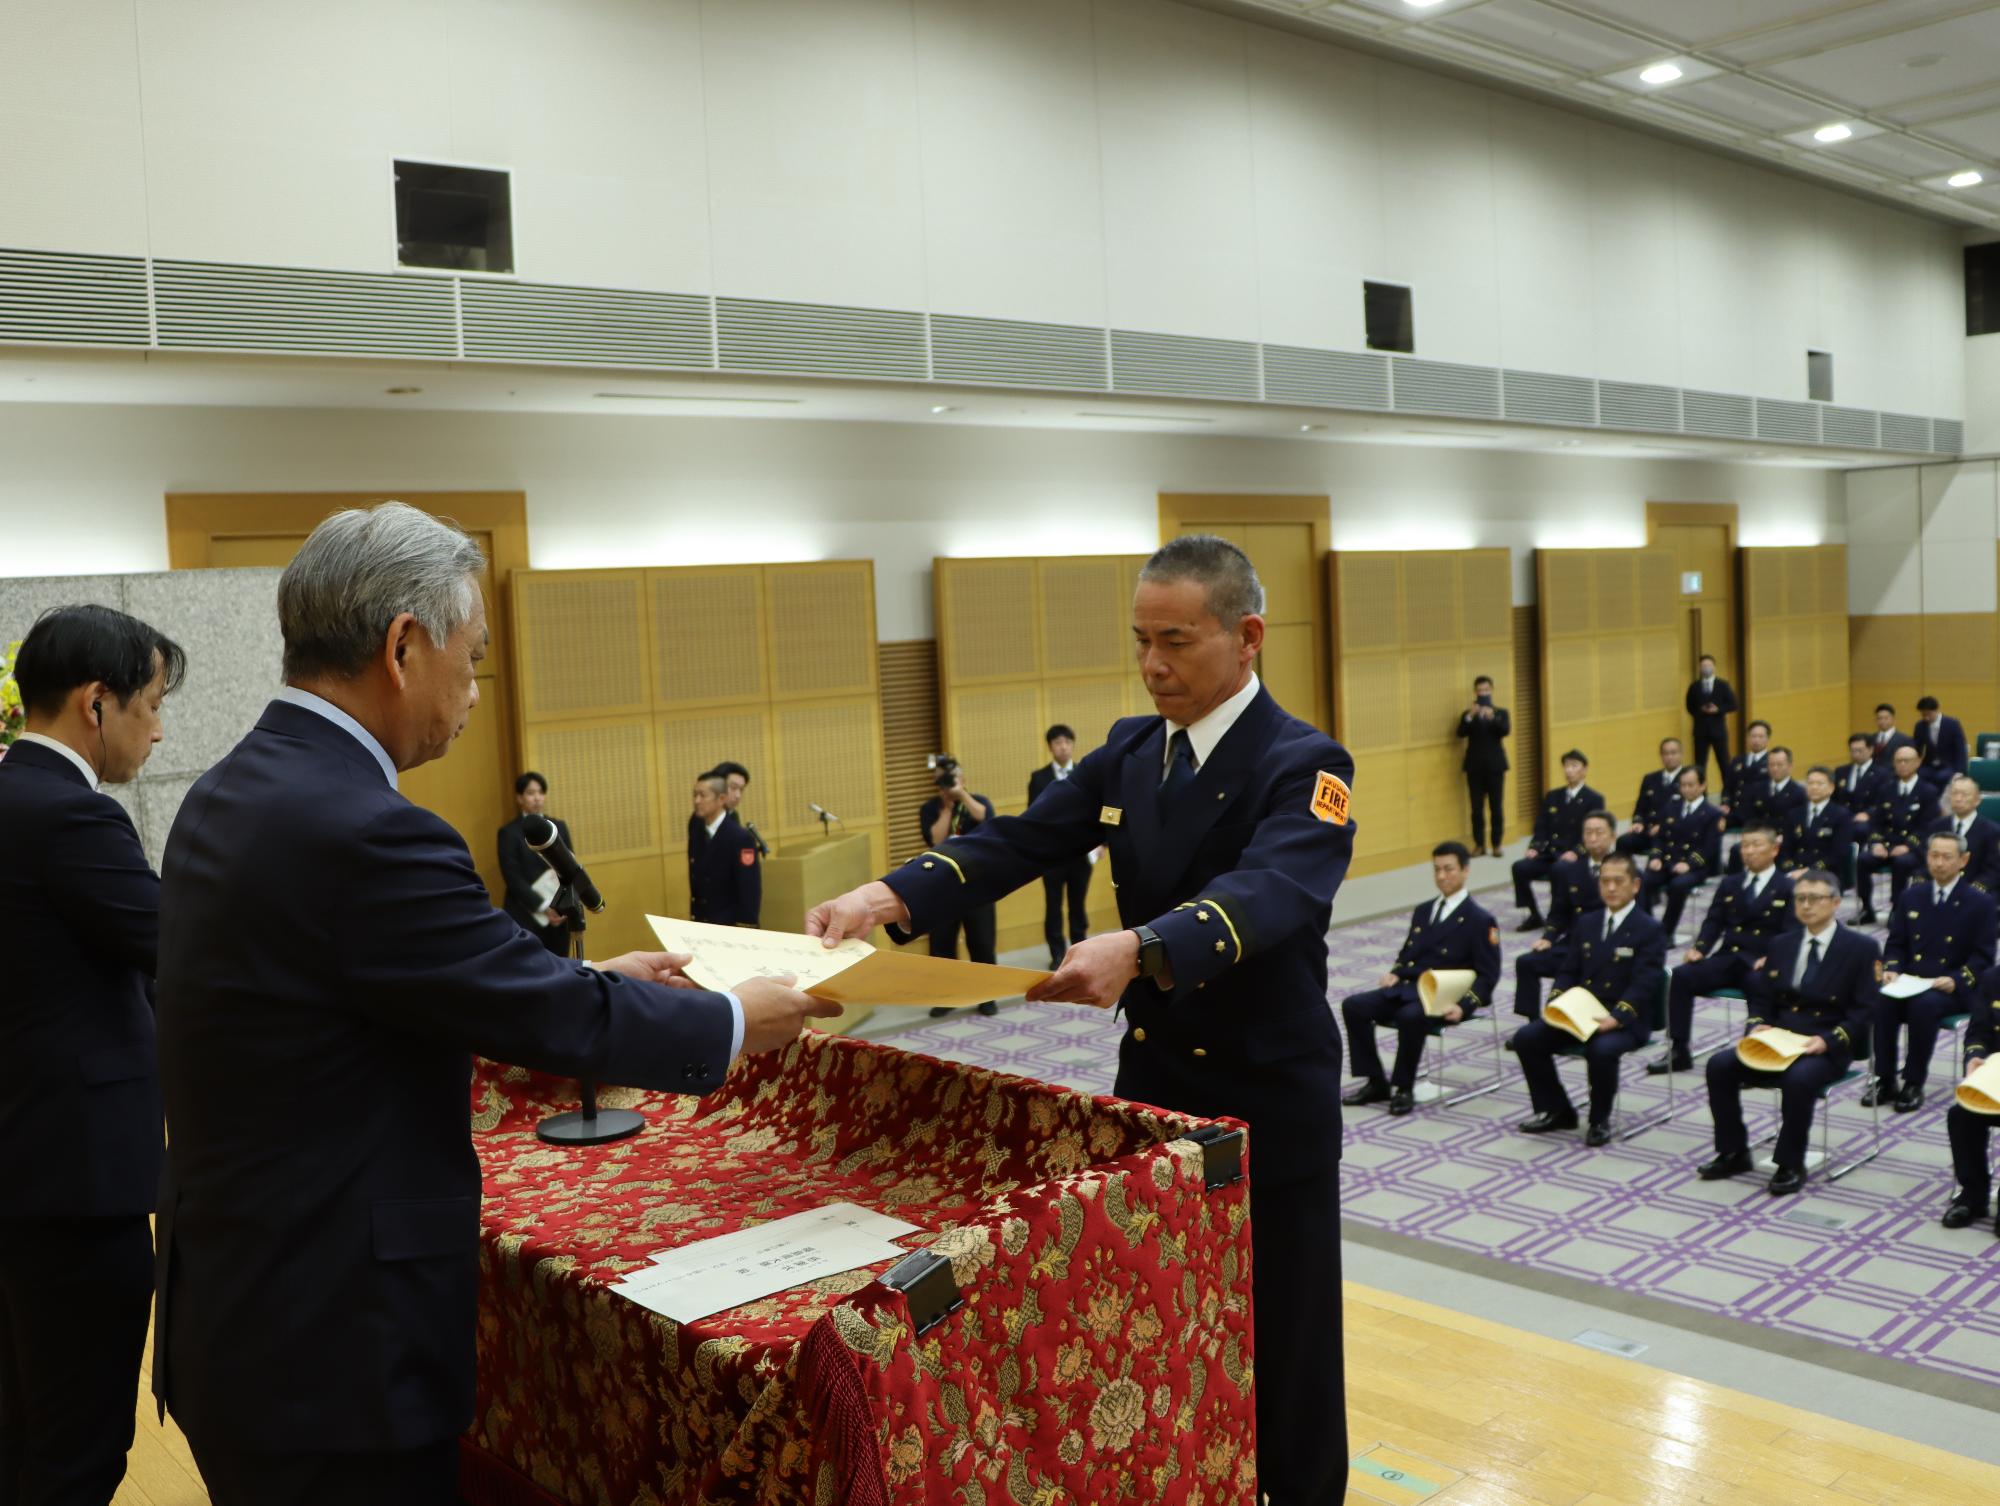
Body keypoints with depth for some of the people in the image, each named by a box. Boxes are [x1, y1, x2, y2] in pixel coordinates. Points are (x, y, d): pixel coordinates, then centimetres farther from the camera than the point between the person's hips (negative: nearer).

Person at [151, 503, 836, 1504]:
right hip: (328, 1351, -9)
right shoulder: (356, 830, -25)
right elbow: (560, 1025, -17)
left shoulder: (232, 795, 5)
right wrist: (735, 1023, -1)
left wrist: (593, 983, 17)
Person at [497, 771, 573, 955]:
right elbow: (513, 878, -7)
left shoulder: (559, 827, 13)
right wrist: (543, 907, -14)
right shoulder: (509, 832, -1)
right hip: (526, 916, -5)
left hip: (559, 914, 5)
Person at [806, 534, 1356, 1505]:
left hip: (1267, 1095, -6)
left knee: (1280, 1333, 8)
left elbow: (1271, 894, -34)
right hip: (1151, 1074, 6)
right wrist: (891, 896, -21)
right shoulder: (1130, 751, 3)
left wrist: (1137, 947, -53)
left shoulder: (1302, 766, -17)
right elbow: (1017, 841, -3)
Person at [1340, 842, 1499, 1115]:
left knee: (1410, 1016, -38)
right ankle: (1376, 1083, -7)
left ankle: (1404, 1088, -18)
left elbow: (1487, 976, -5)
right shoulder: (1423, 911, 19)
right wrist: (1394, 973, 3)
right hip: (1407, 989, 7)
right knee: (1353, 1006, -16)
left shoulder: (1479, 920, -1)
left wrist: (1462, 1006, -21)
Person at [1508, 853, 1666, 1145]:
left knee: (1601, 1049, -37)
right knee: (1526, 1037, -15)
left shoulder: (1650, 930, -4)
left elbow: (1643, 985, -14)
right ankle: (1556, 1111, 2)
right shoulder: (1586, 925, 15)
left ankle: (1600, 1121, -11)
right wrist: (1558, 1003, -7)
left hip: (1624, 1022, -6)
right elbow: (1568, 972, 14)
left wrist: (1616, 1018, -29)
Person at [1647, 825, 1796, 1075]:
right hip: (1727, 958, 4)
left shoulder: (1787, 889, 7)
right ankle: (1678, 1052, -19)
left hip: (1759, 963, -4)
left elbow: (1790, 935, -3)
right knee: (1680, 975, -22)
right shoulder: (1729, 884, 21)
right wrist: (1699, 948, -6)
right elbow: (1713, 922, 14)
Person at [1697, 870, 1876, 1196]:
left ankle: (1791, 1165, -19)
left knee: (1798, 1079, -37)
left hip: (1826, 1048, -5)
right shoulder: (1781, 945, 16)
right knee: (1719, 1065, -19)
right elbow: (1760, 997, 16)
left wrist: (1828, 1041, -20)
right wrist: (1758, 1025, -6)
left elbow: (1863, 1010, -5)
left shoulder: (1861, 948, 0)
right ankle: (1733, 1153, -5)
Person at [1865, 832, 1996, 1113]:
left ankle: (1914, 1084, -23)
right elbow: (1896, 943, 14)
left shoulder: (1980, 902, 2)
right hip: (1908, 982, 3)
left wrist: (1955, 980, -19)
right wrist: (1892, 969, -7)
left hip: (1951, 987, -3)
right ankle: (1884, 1081, -19)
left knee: (1924, 1005, -36)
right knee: (1882, 1002, -29)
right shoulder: (1911, 896, 13)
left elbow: (1983, 956, -2)